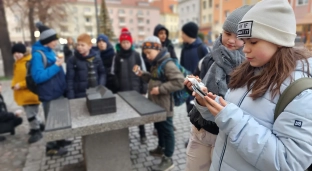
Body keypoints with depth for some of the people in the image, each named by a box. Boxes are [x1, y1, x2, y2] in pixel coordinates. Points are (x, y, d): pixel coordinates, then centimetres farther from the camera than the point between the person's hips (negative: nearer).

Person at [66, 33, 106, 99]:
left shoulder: (96, 58, 0)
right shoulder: (72, 60, -4)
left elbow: (102, 73, 8)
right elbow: (69, 79, -4)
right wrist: (71, 97, -8)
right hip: (79, 95, -1)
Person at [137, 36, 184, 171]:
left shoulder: (167, 64, -20)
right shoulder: (155, 64, 10)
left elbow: (179, 82, -27)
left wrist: (160, 89, -26)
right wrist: (143, 74, 5)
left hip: (164, 106, -9)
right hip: (156, 104, 10)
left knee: (167, 130, 4)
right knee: (158, 127, 23)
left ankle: (168, 159, 18)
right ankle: (161, 148, 44)